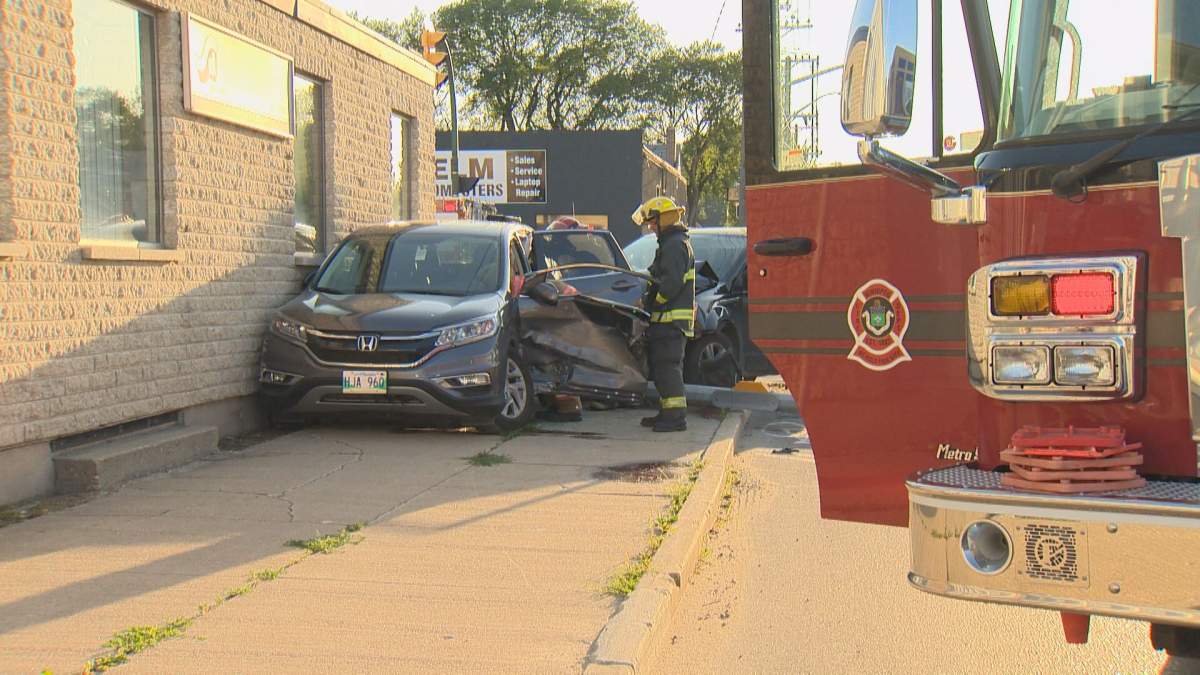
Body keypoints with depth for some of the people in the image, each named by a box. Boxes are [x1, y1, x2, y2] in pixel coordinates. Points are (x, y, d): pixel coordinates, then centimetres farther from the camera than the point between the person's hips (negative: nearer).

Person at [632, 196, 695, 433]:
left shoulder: (675, 245, -14)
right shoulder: (672, 243, 21)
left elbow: (671, 283, -23)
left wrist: (648, 301, -14)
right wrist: (649, 299, 15)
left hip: (671, 318, -11)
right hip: (669, 318, 11)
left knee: (667, 366, -10)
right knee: (661, 366, 15)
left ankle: (676, 416, -9)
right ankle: (668, 412, 22)